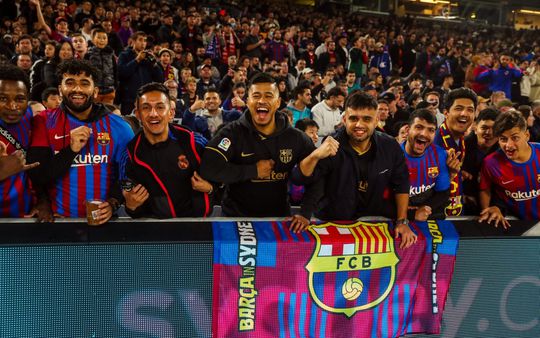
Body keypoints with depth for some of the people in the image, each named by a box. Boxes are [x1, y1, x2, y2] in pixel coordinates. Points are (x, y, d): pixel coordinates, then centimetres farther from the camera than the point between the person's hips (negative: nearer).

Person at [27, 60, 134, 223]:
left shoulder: (118, 127, 1)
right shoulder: (44, 122, 1)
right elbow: (37, 177, -4)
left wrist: (112, 203, -10)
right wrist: (71, 149, -15)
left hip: (104, 220, 1)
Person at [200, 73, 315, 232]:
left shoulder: (295, 138, -1)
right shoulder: (232, 133, -8)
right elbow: (208, 169, -21)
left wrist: (305, 213, -8)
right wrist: (254, 170, -17)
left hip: (279, 218, 2)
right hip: (236, 218, -2)